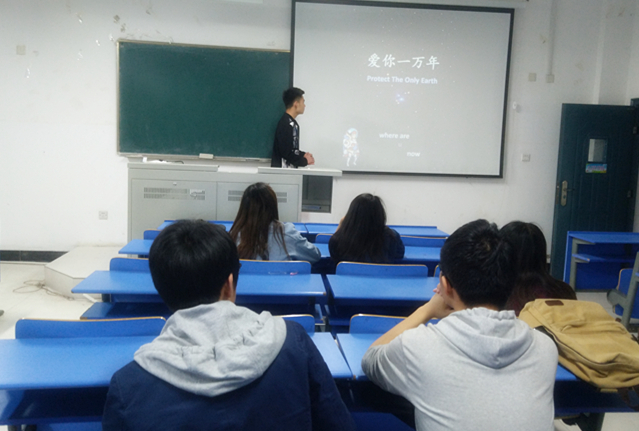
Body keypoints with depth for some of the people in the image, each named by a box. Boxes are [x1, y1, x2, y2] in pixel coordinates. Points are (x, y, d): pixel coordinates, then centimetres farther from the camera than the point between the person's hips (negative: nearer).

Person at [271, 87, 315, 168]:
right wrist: (305, 161, -10)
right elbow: (286, 153, -21)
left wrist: (303, 154, 5)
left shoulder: (292, 123, 13)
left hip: (289, 169, 9)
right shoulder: (286, 124, -17)